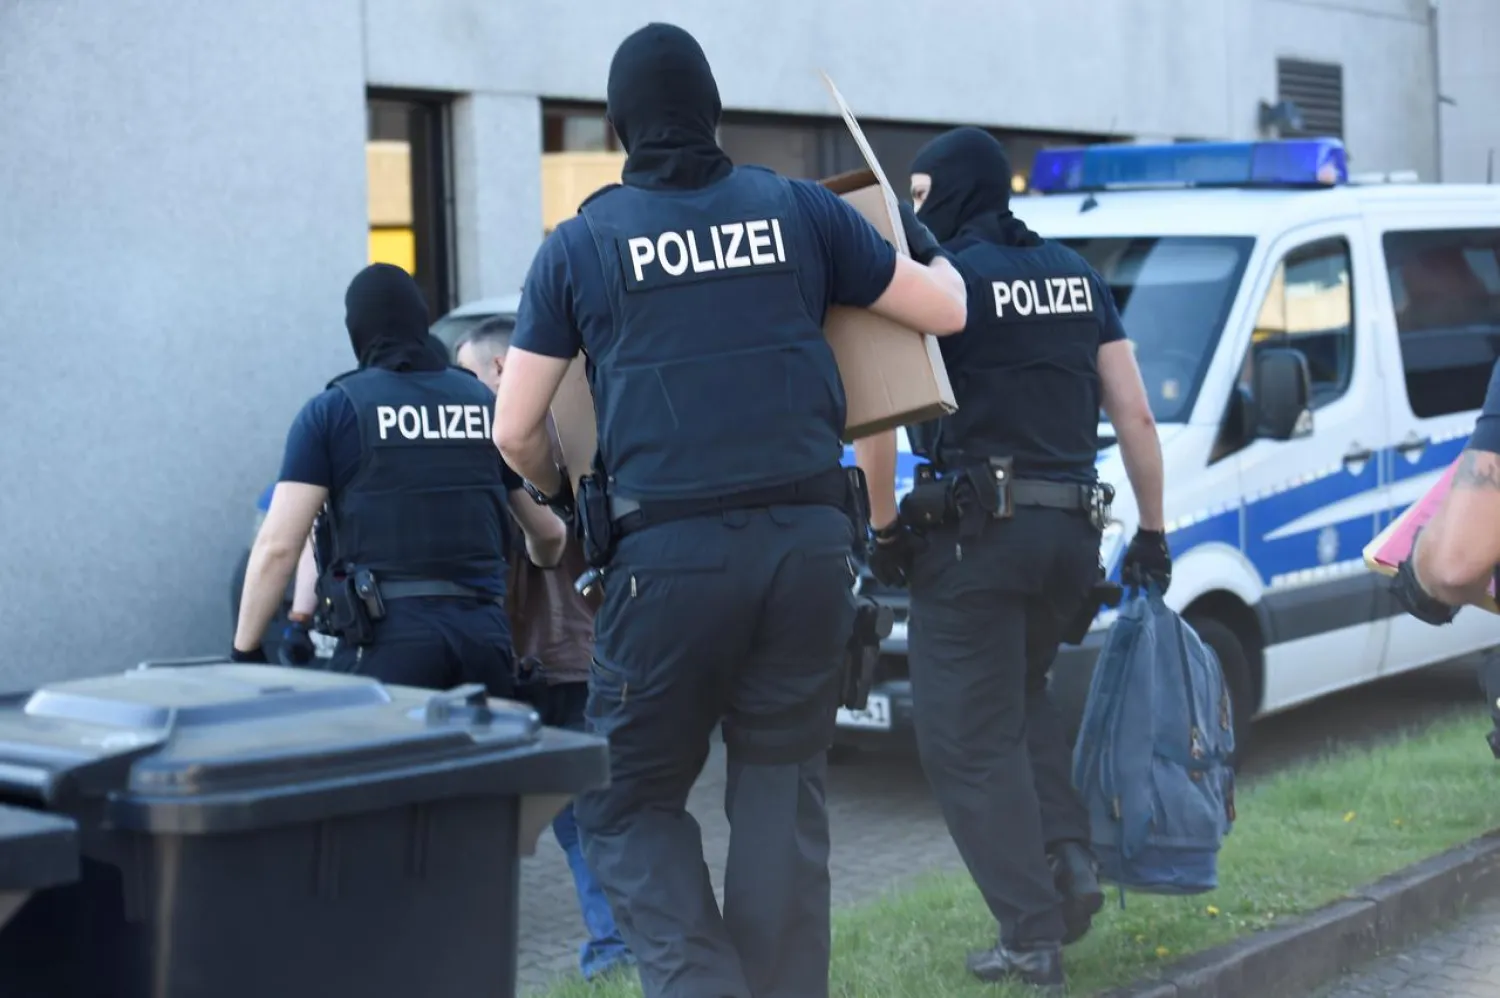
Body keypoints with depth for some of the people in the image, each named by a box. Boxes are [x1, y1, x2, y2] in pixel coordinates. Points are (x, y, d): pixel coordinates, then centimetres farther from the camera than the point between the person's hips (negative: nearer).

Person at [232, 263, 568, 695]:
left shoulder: (331, 411, 2)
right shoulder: (485, 403, 13)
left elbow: (276, 547, -5)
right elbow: (549, 532, 22)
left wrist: (244, 651, 4)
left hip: (387, 638, -4)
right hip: (484, 633, 4)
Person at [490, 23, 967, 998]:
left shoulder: (579, 244, 4)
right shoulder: (798, 208, 7)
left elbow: (515, 430, 4)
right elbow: (945, 308, 14)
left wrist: (560, 497, 26)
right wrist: (924, 244, 37)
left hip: (671, 553, -2)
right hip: (811, 542, 2)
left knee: (630, 801, 11)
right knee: (783, 792, 12)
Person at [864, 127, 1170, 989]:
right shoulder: (1077, 276, 12)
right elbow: (1135, 414, 12)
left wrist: (883, 527, -6)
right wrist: (1153, 532, 16)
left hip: (975, 534, -7)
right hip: (1072, 530, 7)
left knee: (972, 736, 1)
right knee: (1022, 693, 27)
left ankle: (1032, 934, -1)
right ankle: (1070, 855, 11)